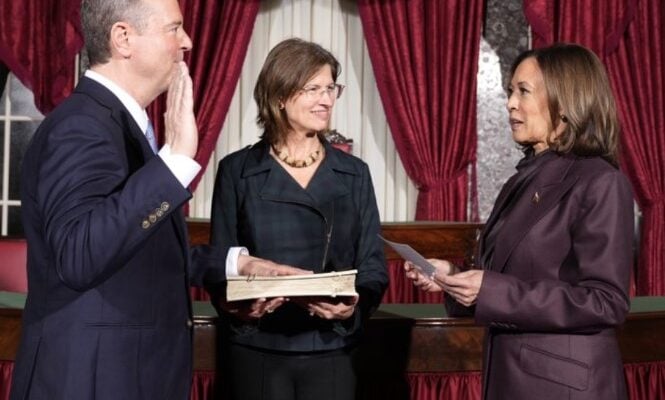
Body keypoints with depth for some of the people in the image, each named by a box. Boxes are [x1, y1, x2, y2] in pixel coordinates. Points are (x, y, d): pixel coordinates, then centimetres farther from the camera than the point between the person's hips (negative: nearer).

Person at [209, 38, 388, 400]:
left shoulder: (353, 174, 7)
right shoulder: (237, 171, 1)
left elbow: (373, 266, 4)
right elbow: (221, 265, 2)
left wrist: (354, 305, -15)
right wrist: (238, 305, -18)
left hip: (330, 353, 2)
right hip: (256, 353, -1)